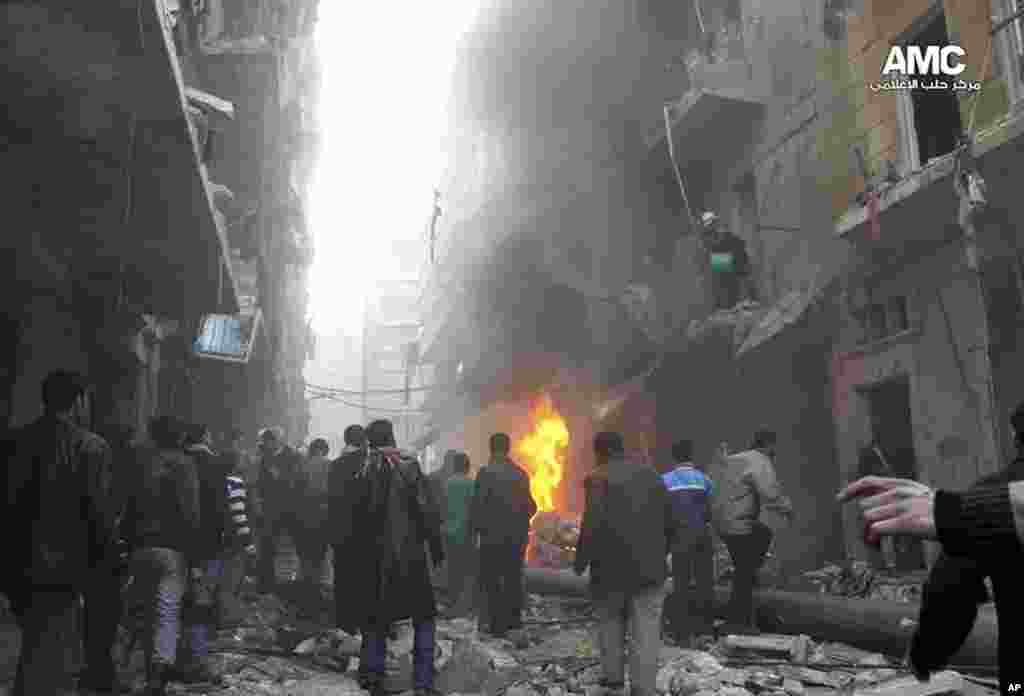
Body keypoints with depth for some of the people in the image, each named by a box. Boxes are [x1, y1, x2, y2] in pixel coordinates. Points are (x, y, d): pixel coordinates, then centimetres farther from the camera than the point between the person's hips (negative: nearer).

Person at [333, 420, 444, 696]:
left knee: (375, 619, 15)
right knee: (423, 616, 9)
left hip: (370, 557, 3)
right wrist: (436, 546, -1)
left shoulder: (354, 469, 0)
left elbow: (345, 515, 4)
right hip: (408, 554, -2)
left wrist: (345, 550, 14)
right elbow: (428, 510, -9)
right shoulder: (409, 465, -8)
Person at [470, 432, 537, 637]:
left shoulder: (486, 473, -13)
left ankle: (498, 623, 3)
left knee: (491, 581, 3)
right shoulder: (521, 473, 4)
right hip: (517, 537, 5)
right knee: (513, 578, 14)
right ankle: (514, 619, 21)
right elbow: (530, 506, 9)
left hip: (493, 536, -5)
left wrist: (474, 529, -2)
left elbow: (477, 504, -14)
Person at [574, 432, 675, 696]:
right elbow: (671, 522, 9)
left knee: (611, 620, 21)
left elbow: (591, 526, -18)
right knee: (646, 632, 5)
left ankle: (613, 674, 26)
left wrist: (580, 561, -6)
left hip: (612, 566, -3)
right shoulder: (651, 476, 7)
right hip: (649, 567, 3)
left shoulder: (598, 479, -10)